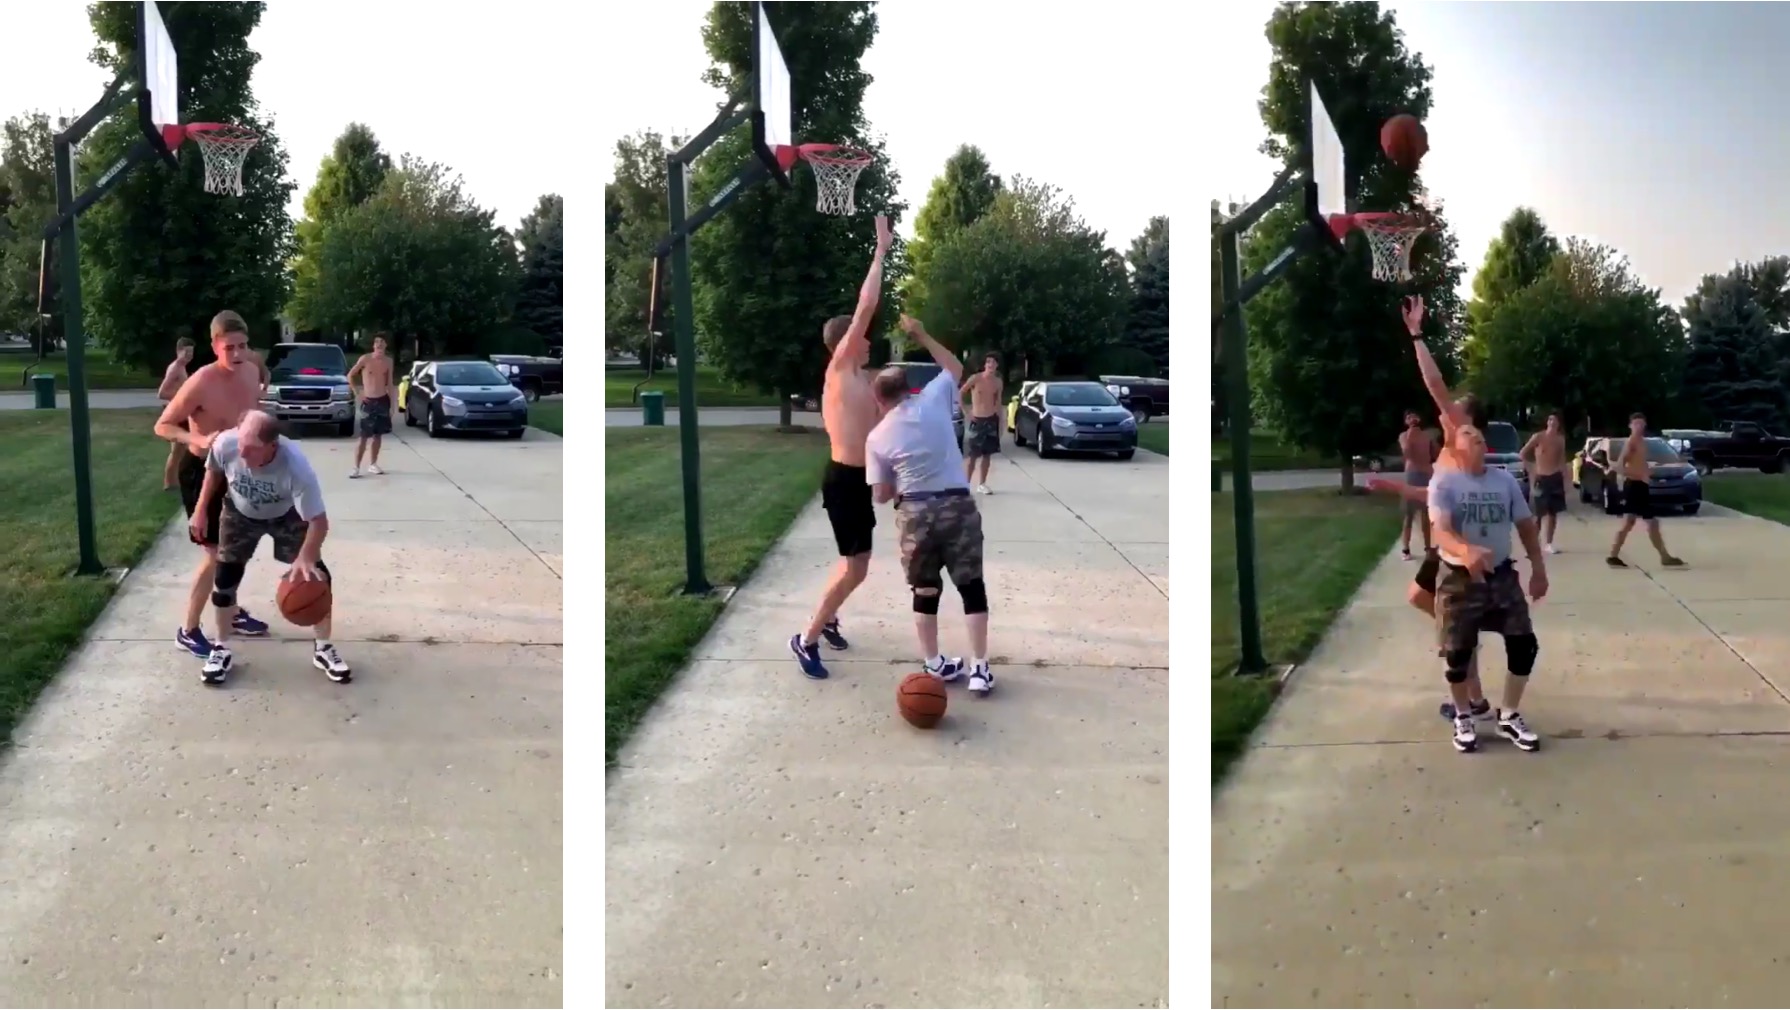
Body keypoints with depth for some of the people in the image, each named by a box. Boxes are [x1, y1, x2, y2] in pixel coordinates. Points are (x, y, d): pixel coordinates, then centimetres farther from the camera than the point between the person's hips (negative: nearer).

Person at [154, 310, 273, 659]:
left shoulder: (251, 372, -6)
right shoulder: (202, 382, -27)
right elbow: (162, 426, -22)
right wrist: (199, 440, -37)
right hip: (201, 470, -7)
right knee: (215, 552, -7)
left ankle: (232, 613, 37)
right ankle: (188, 631, 4)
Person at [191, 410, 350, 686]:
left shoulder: (296, 466, -43)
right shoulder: (225, 444, -35)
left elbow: (318, 520, -41)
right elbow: (214, 471, -8)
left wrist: (306, 557, -56)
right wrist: (201, 510, -4)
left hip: (287, 515, -2)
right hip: (240, 514, 2)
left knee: (316, 576, -6)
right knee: (225, 578, 1)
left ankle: (323, 648, 14)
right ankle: (221, 649, 21)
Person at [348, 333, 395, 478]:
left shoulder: (388, 361, 4)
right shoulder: (365, 359, -8)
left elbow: (389, 383, 9)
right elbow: (350, 375, -1)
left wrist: (392, 404, 6)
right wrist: (356, 393, -7)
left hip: (383, 400, 4)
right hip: (368, 401, -4)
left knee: (378, 434, 8)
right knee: (364, 436, -8)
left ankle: (373, 464, 19)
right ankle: (356, 467, -6)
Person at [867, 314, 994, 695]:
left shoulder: (877, 437, 1)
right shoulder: (933, 400, 0)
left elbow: (882, 495, 3)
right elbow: (955, 367, 21)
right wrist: (921, 335, 25)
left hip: (914, 512, 0)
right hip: (958, 505, 0)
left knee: (925, 590, 14)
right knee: (972, 586, 5)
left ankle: (935, 665, 19)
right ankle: (980, 669, 3)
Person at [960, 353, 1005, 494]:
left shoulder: (998, 382, 5)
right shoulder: (975, 379, -10)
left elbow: (998, 402, 13)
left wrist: (1000, 422, 11)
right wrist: (966, 413, -10)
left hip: (991, 421, 5)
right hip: (976, 420, -5)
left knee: (987, 454, 9)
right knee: (971, 455, -6)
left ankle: (982, 484, 19)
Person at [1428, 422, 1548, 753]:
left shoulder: (1504, 479, 7)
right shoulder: (1444, 482, -10)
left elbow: (1526, 525, 15)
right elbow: (1441, 531, -24)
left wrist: (1539, 568, 11)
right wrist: (1466, 551, -45)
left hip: (1501, 574, 4)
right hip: (1459, 577, -4)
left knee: (1524, 644, 1)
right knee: (1457, 652, 1)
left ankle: (1509, 717, 19)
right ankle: (1463, 718, 23)